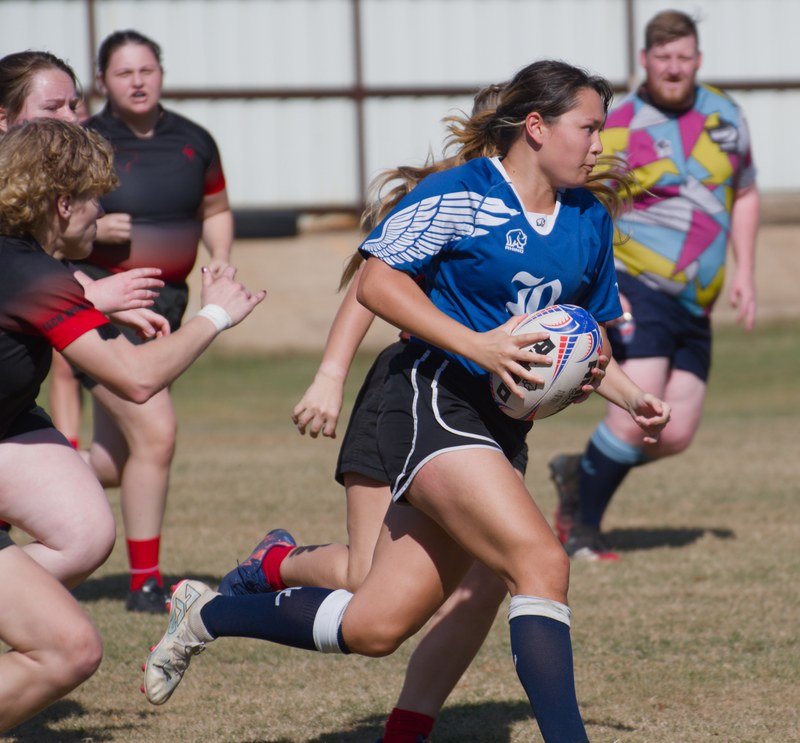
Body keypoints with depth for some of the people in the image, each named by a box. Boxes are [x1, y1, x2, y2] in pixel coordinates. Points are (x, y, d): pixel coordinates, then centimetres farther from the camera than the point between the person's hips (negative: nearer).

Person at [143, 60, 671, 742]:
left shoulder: (590, 220, 13)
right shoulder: (458, 195, -10)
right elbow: (377, 280, -11)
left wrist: (631, 397, 7)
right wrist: (474, 345, -20)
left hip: (501, 429, 8)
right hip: (435, 404, -8)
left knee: (373, 629, 7)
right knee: (541, 562, -27)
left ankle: (204, 614, 28)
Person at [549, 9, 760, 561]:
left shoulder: (725, 116, 10)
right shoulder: (617, 132, -8)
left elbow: (745, 195, 23)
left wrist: (745, 273, 13)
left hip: (694, 307, 6)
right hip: (636, 288, -6)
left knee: (677, 435, 0)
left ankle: (581, 472, 25)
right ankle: (582, 528, -3)